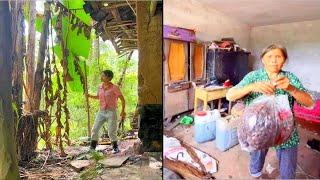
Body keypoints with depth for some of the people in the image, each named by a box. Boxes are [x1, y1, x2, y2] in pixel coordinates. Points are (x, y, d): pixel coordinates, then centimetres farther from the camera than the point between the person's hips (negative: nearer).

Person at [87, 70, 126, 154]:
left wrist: (123, 111, -16)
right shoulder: (100, 87, 4)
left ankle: (115, 147, 18)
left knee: (111, 132, -3)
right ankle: (92, 147, 14)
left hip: (111, 112, -5)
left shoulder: (114, 88, -13)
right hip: (101, 112, 5)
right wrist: (90, 96, 4)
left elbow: (122, 99, -9)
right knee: (95, 129, 1)